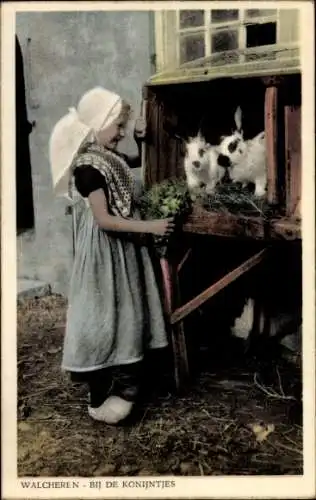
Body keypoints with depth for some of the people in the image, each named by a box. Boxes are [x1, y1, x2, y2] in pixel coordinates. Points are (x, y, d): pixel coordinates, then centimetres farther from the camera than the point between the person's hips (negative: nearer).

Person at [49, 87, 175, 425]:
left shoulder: (110, 157, 7)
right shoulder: (87, 166, -21)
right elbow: (104, 219, -25)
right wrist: (150, 227, -23)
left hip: (124, 246, 10)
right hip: (104, 251, -10)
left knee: (127, 312, 15)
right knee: (103, 316, -1)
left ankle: (122, 382, 30)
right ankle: (101, 396, 12)